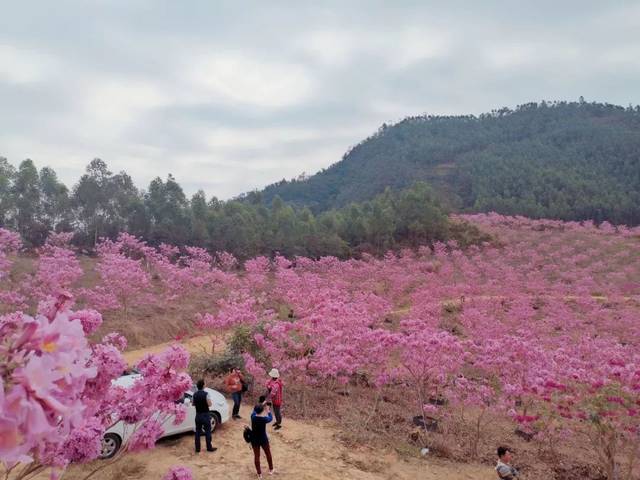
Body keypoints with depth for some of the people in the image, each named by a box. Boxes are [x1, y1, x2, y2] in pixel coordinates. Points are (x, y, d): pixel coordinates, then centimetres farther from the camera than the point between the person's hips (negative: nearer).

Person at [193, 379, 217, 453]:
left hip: (198, 415, 5)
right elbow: (209, 404, -18)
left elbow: (193, 404, 8)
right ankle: (209, 447, 13)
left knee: (198, 432, 12)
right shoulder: (205, 394, -18)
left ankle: (197, 448, 17)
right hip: (205, 415, -5)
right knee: (207, 431, 6)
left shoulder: (195, 394, -1)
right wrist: (209, 399, 0)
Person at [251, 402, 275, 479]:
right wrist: (269, 411, 15)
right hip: (263, 439, -2)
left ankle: (259, 474, 26)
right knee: (268, 454, 22)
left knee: (256, 456, 16)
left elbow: (254, 411, 9)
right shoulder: (264, 419, -24)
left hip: (254, 440, 2)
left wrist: (262, 405, 14)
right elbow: (270, 418, 0)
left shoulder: (253, 417, -16)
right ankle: (271, 470, 38)